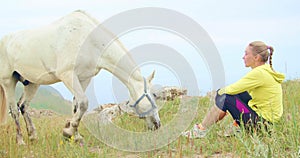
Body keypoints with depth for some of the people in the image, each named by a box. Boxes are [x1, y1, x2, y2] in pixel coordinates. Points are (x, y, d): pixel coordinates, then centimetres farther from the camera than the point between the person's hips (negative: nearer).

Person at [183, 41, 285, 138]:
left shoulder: (260, 73, -22)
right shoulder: (267, 70, 8)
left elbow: (232, 89, -18)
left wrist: (220, 92, 2)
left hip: (262, 122, -10)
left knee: (225, 98, -11)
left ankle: (201, 130, 1)